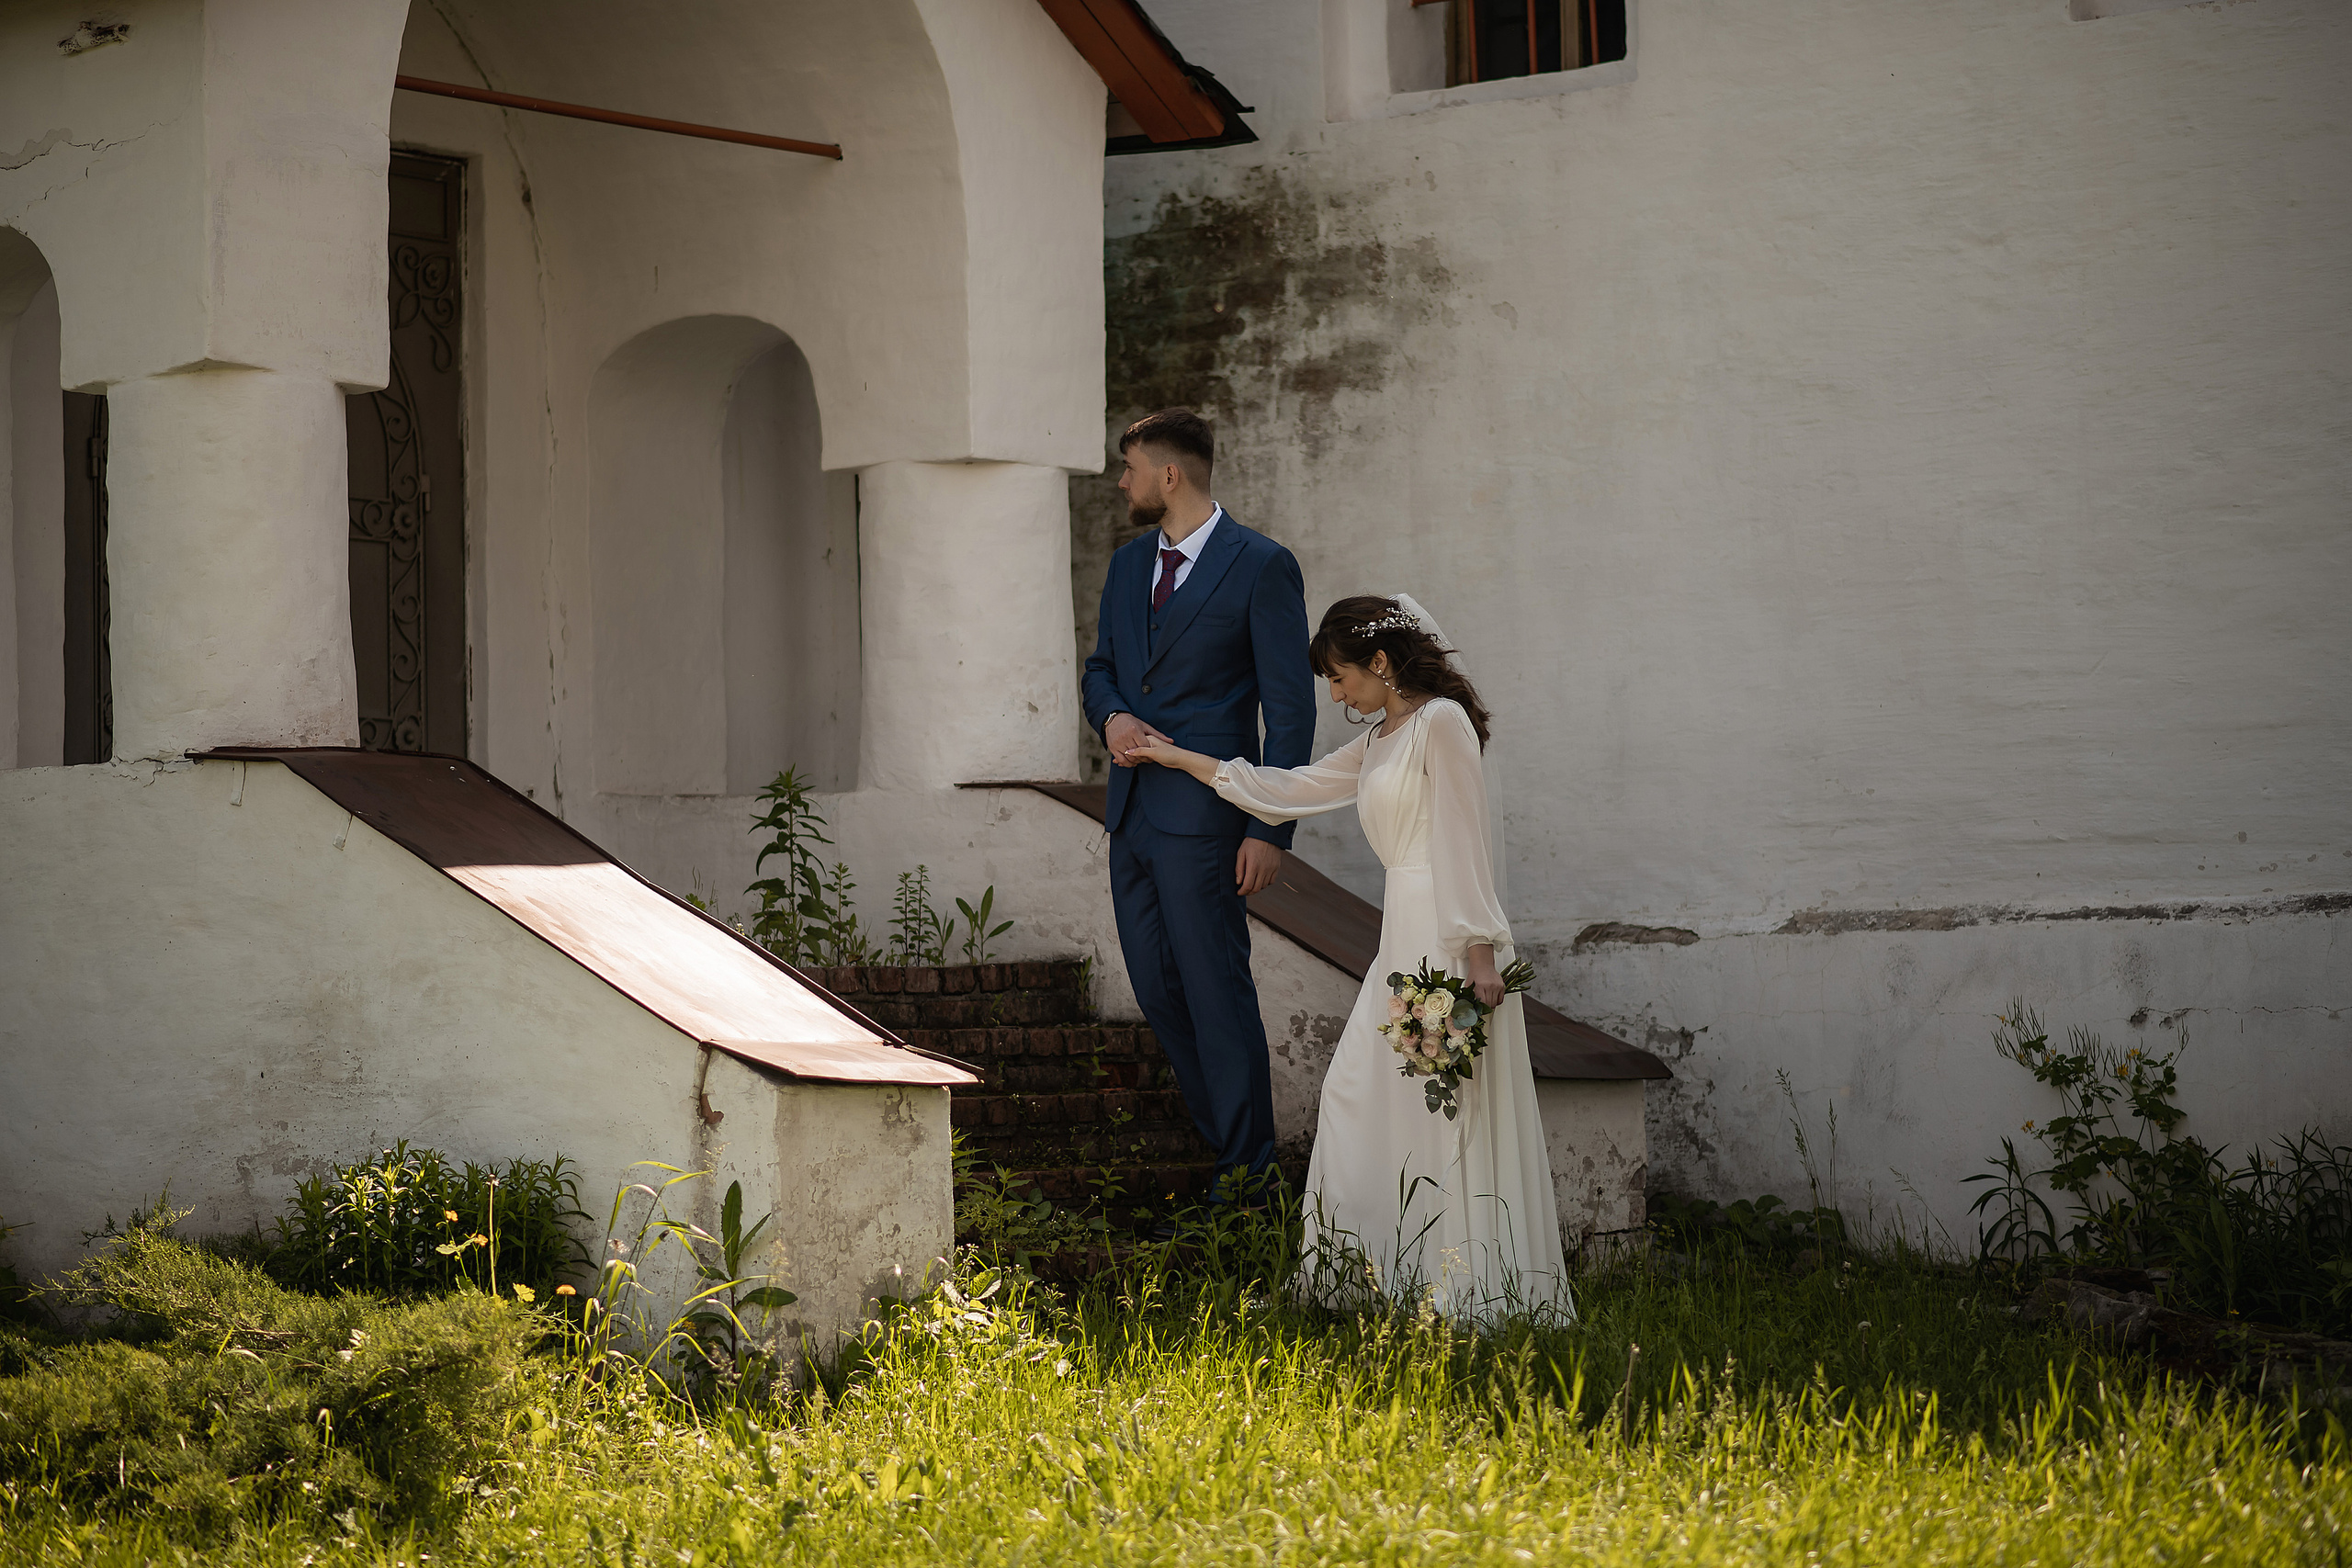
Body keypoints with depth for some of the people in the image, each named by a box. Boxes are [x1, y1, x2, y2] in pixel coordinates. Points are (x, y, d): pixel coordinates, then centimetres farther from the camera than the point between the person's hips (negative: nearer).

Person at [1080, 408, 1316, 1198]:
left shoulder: (1261, 567, -9)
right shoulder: (1129, 565, 13)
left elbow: (1291, 708, -10)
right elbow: (1102, 669, 24)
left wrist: (1271, 830, -15)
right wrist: (1111, 719, -2)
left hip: (1204, 813, -7)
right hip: (1133, 808, 7)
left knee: (1216, 986, -4)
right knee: (1156, 986, 10)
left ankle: (1245, 1163, 4)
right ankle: (1214, 1131, 22)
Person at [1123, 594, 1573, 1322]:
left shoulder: (1442, 723, -9)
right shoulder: (1378, 742, 19)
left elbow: (1463, 842, -15)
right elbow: (1290, 790, 29)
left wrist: (1478, 954, -20)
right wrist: (1179, 758, 34)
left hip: (1449, 936, -10)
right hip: (1404, 935, 10)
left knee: (1448, 1109, -8)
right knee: (1361, 1097, 7)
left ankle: (1471, 1288, -3)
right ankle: (1386, 1270, 12)